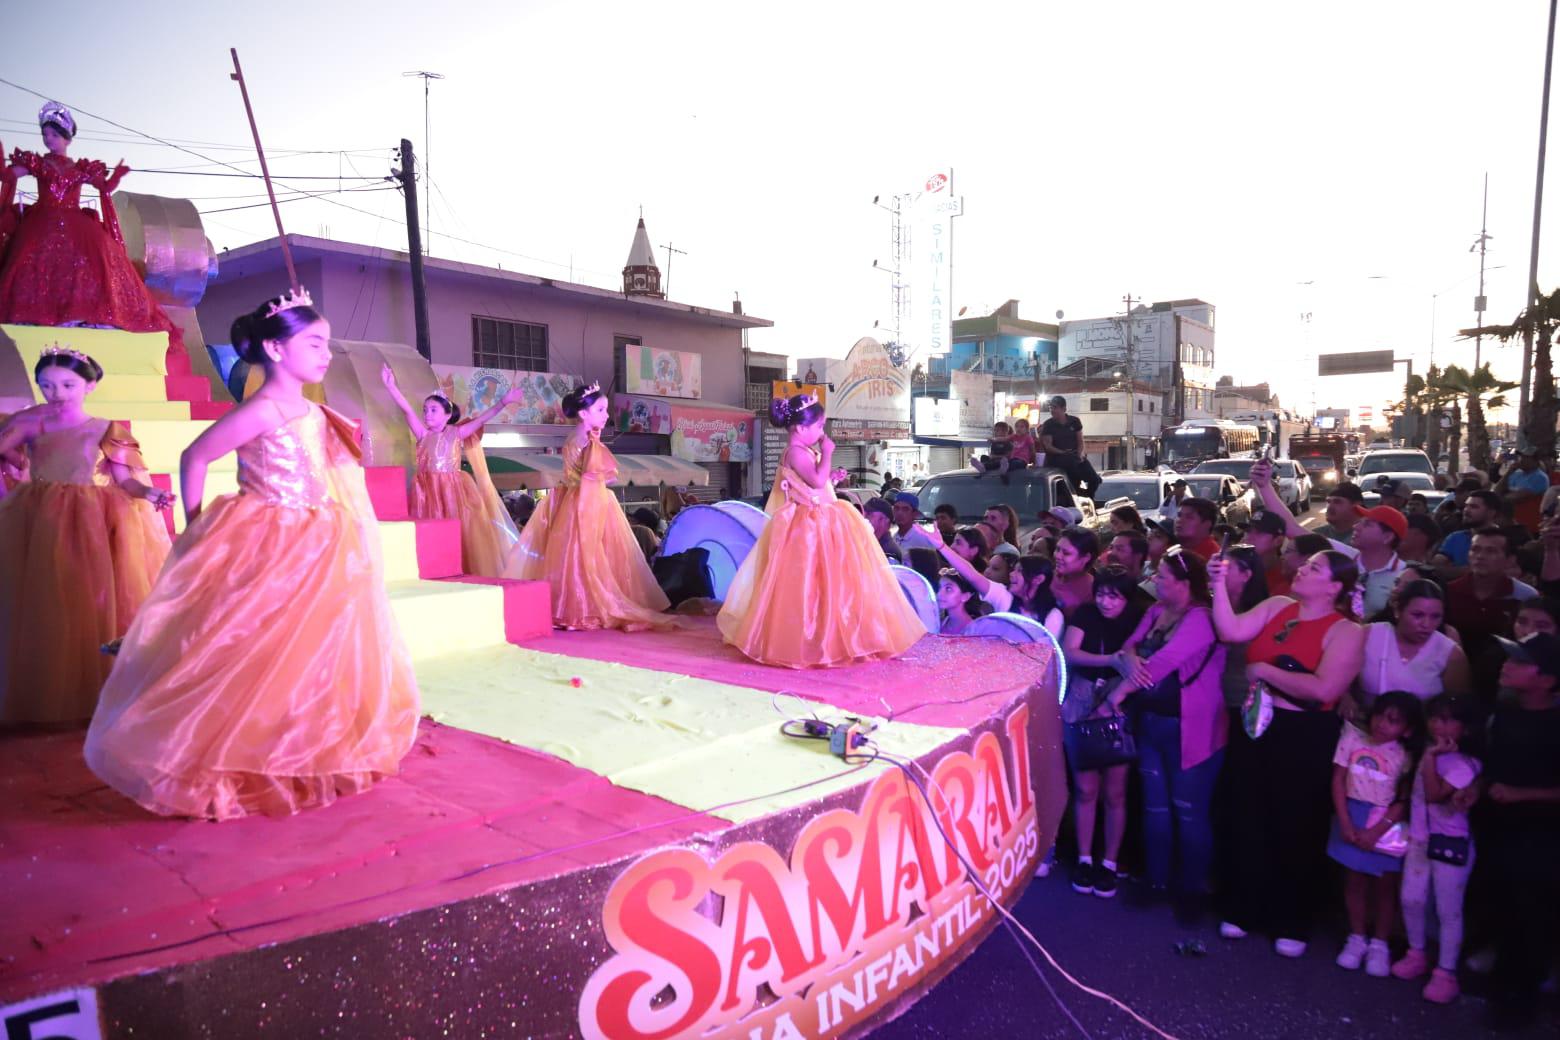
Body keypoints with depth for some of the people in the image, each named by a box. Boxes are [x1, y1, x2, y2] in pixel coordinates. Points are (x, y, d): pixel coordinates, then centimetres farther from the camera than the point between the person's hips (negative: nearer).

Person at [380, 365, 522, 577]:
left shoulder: (455, 434, 4)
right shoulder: (423, 434, 8)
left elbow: (481, 419, -3)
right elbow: (407, 410, -2)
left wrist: (503, 402, -12)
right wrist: (391, 386, -12)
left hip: (452, 489, -1)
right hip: (428, 490, 1)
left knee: (458, 532, -2)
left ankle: (461, 575, 3)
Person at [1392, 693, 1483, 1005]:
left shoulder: (1466, 763, -17)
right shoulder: (1431, 753, 7)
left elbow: (1434, 794, -25)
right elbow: (1416, 792, 14)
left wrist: (1431, 757, -24)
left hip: (1451, 843, -7)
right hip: (1419, 839, 7)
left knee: (1448, 911, 2)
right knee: (1411, 900, 12)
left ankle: (1445, 973, 11)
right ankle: (1417, 955, 30)